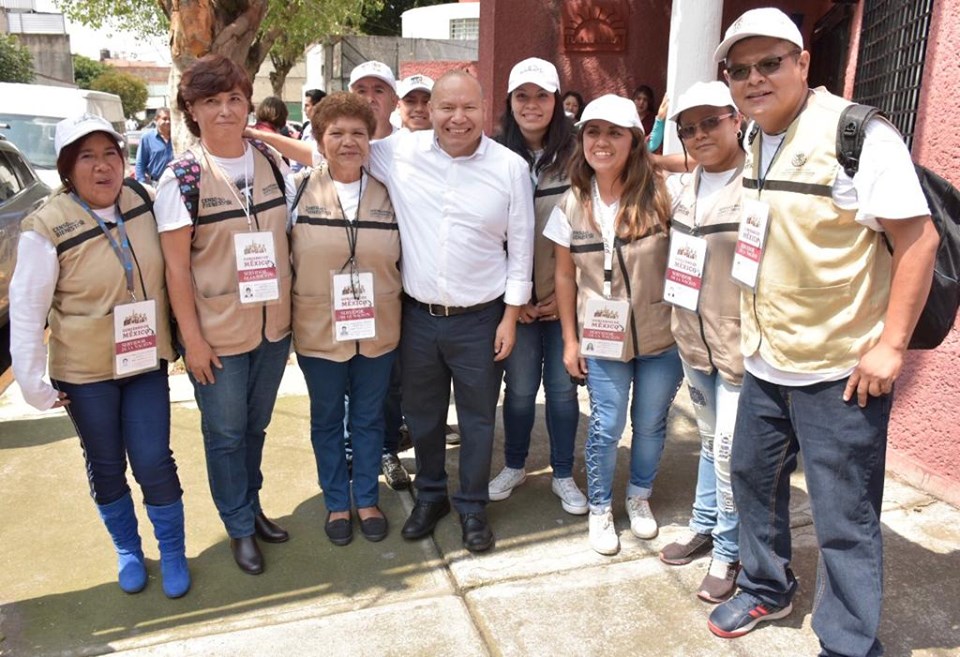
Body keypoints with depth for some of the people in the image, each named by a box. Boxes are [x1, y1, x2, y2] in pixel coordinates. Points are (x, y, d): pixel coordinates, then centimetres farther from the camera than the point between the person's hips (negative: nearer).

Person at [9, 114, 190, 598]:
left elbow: (167, 270, 9)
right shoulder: (47, 228, -15)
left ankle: (172, 553, 24)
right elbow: (25, 310, -10)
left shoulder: (143, 203, -6)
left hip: (147, 361, 2)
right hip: (85, 372, -2)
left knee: (154, 462, 3)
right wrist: (33, 382, -9)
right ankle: (127, 550, 36)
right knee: (106, 467, 14)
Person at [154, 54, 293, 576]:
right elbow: (176, 266, -11)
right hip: (218, 332, -4)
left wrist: (292, 309, 7)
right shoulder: (182, 177, -11)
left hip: (274, 325, 4)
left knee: (256, 425, 19)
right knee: (226, 434, 11)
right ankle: (240, 527, 30)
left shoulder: (270, 161, 1)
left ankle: (252, 506, 40)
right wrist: (192, 338, -12)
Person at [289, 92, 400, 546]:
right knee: (327, 420, 14)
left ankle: (367, 500, 33)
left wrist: (396, 312, 6)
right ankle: (336, 503, 32)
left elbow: (403, 261, 8)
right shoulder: (299, 190, -5)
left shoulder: (388, 194, 1)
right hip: (318, 332, -1)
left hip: (378, 332, 1)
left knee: (369, 418, 14)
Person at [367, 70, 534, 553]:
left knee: (478, 419, 12)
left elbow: (521, 247, -2)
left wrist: (510, 317, -3)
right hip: (418, 315, 2)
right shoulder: (399, 153, -6)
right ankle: (430, 495, 41)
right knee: (422, 414, 18)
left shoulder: (511, 167, -8)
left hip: (480, 319, -1)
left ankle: (472, 506, 34)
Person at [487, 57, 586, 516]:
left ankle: (563, 475, 26)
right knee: (520, 387, 7)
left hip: (565, 296, 0)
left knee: (562, 386, 8)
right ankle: (514, 465, 31)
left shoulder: (576, 157, -1)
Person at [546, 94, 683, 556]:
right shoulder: (572, 205, -2)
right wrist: (569, 340, 3)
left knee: (650, 423, 12)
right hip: (602, 337, 1)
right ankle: (600, 509, 28)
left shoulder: (659, 194, -10)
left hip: (660, 335, 0)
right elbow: (565, 275, 4)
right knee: (606, 426, 4)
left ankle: (639, 497, 39)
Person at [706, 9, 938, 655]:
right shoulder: (753, 144, 7)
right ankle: (766, 589, 44)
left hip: (841, 370, -7)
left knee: (844, 521, 4)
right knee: (753, 474, 21)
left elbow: (918, 238, -16)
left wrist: (889, 344, -19)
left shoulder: (857, 134, -15)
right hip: (765, 361, 8)